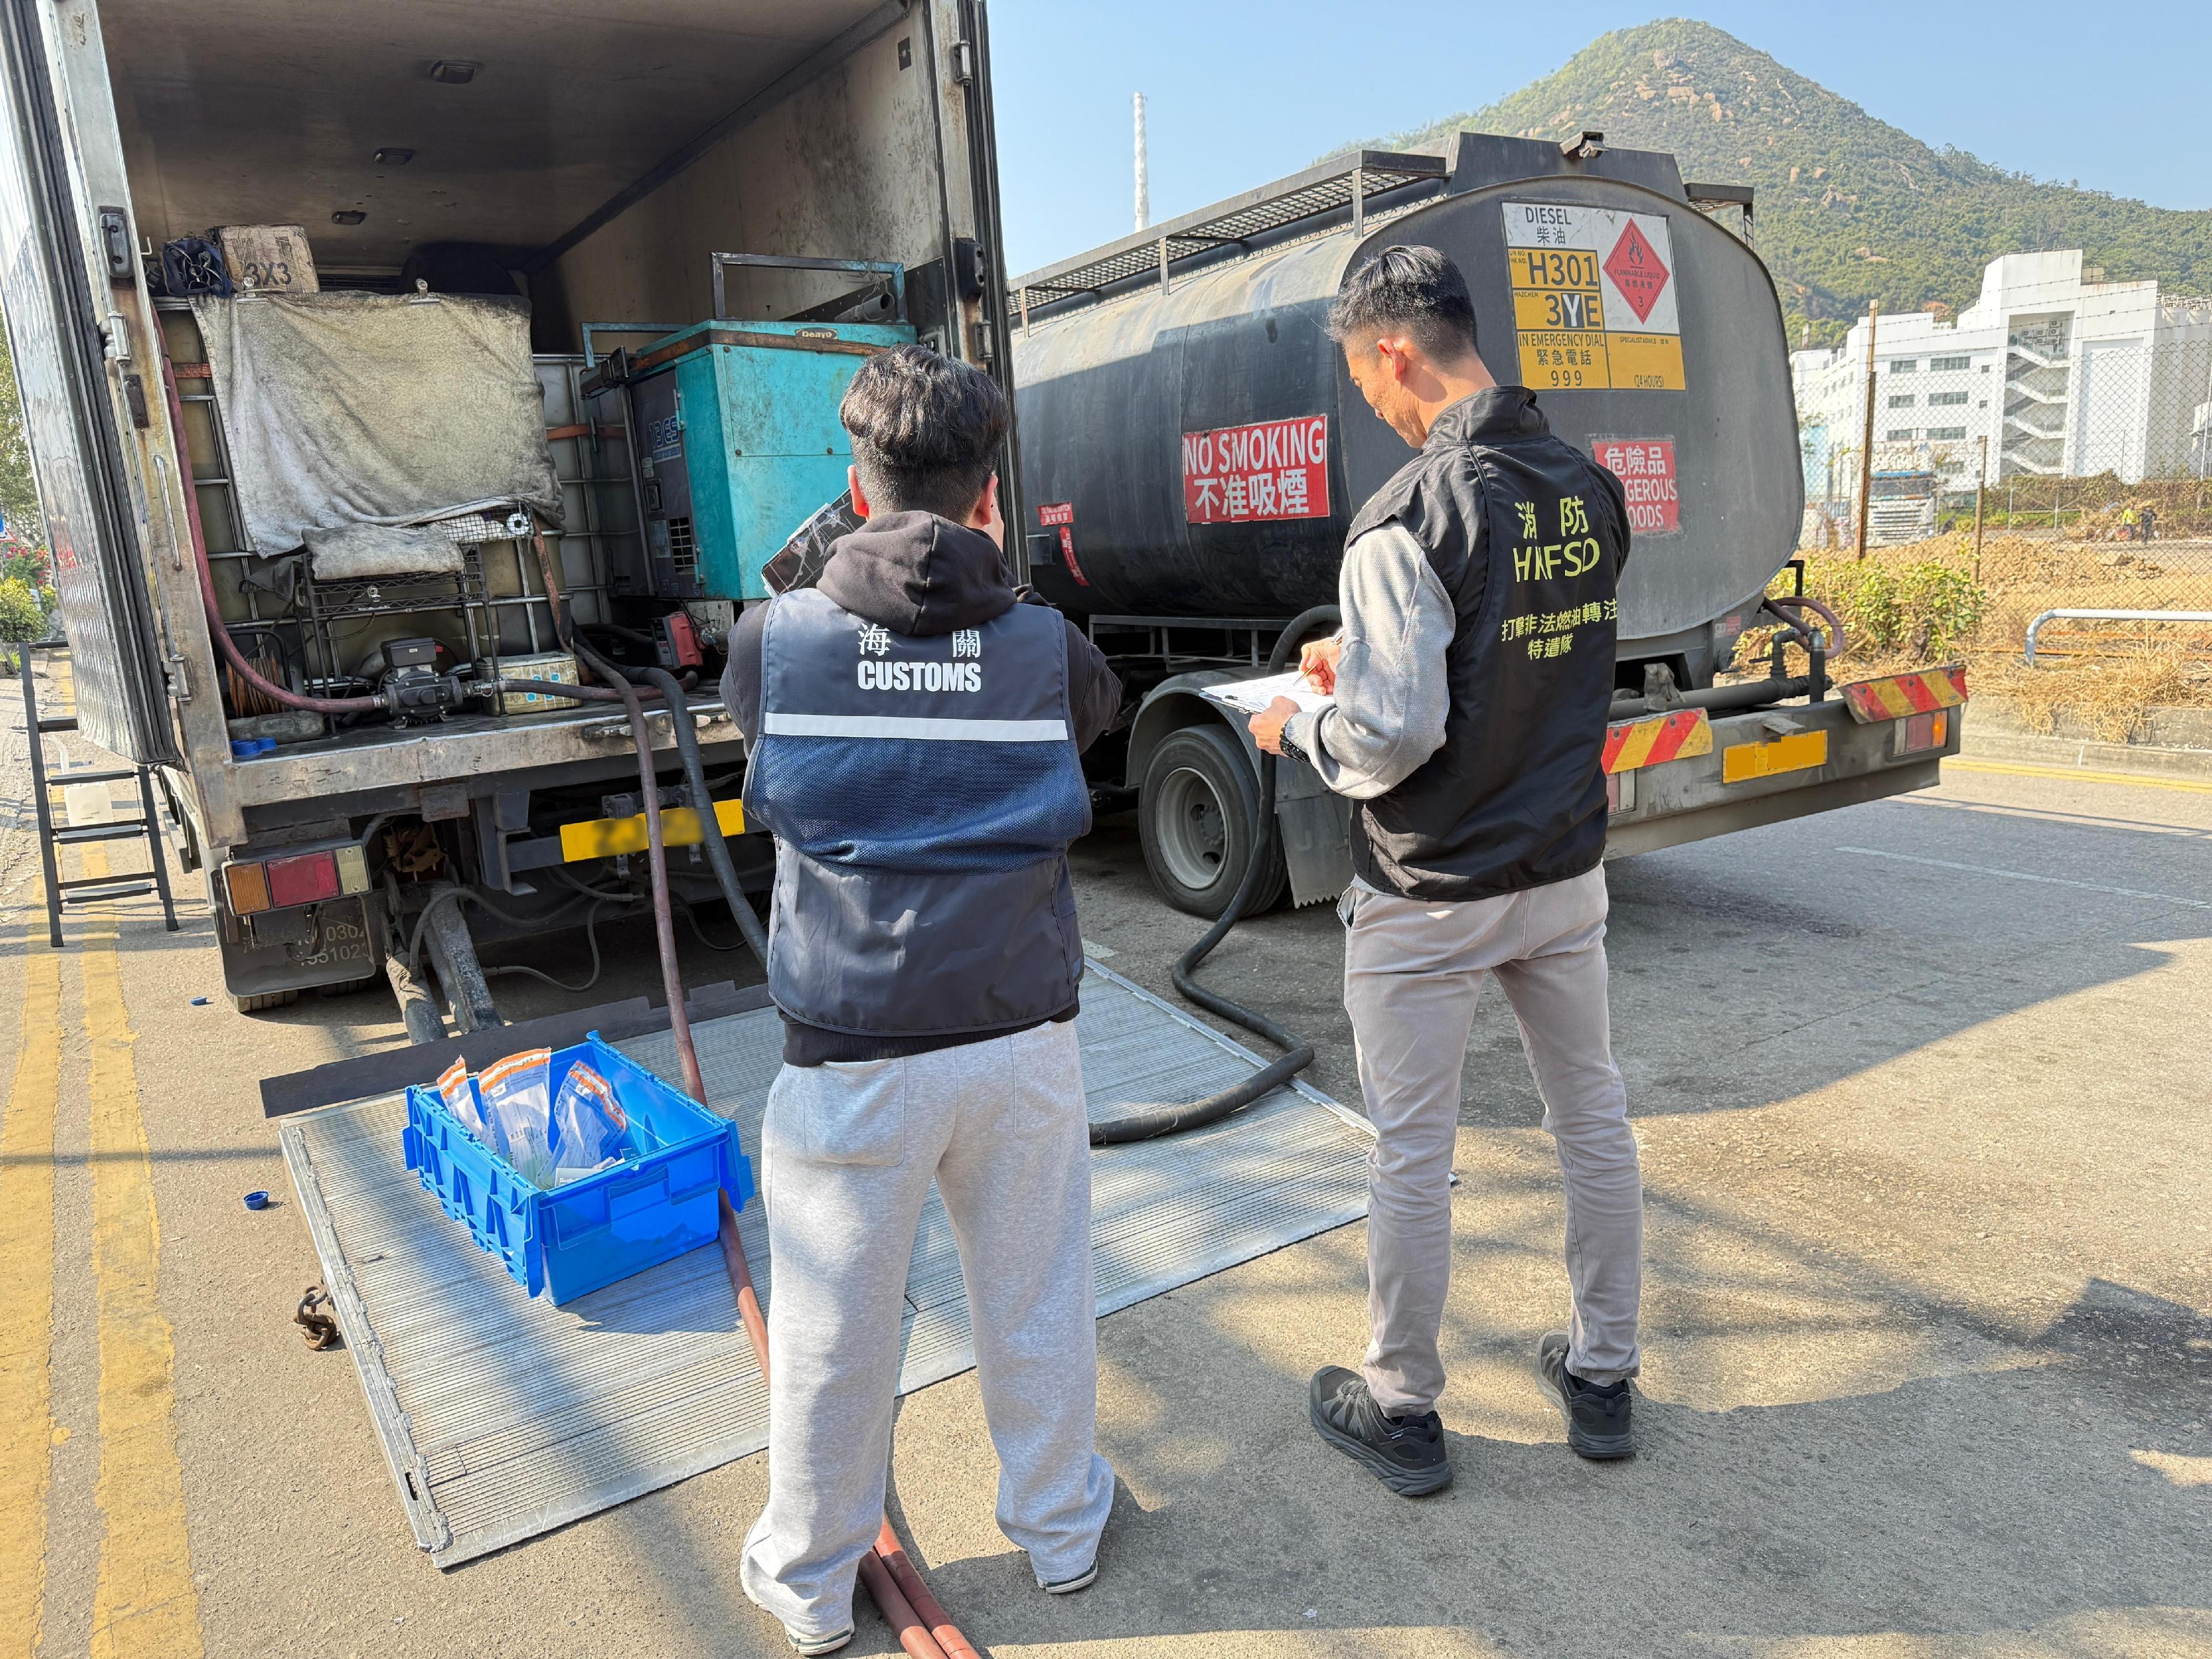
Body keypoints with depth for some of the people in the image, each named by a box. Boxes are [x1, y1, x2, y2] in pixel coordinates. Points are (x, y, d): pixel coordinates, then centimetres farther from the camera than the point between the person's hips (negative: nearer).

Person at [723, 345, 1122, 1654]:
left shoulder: (774, 640, -6)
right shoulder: (1050, 648, -4)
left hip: (853, 1054, -1)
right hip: (1021, 1039, 1)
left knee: (834, 1329, 16)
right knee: (1037, 1303, 20)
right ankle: (1061, 1529, 42)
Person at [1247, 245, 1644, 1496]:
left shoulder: (1410, 520, -22)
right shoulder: (1593, 491, 3)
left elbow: (1392, 738, -24)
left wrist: (1296, 728, -3)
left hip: (1432, 898, -7)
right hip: (1566, 872, 7)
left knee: (1413, 1156, 8)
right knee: (1594, 1120, 18)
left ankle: (1402, 1410, 26)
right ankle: (1604, 1378, 35)